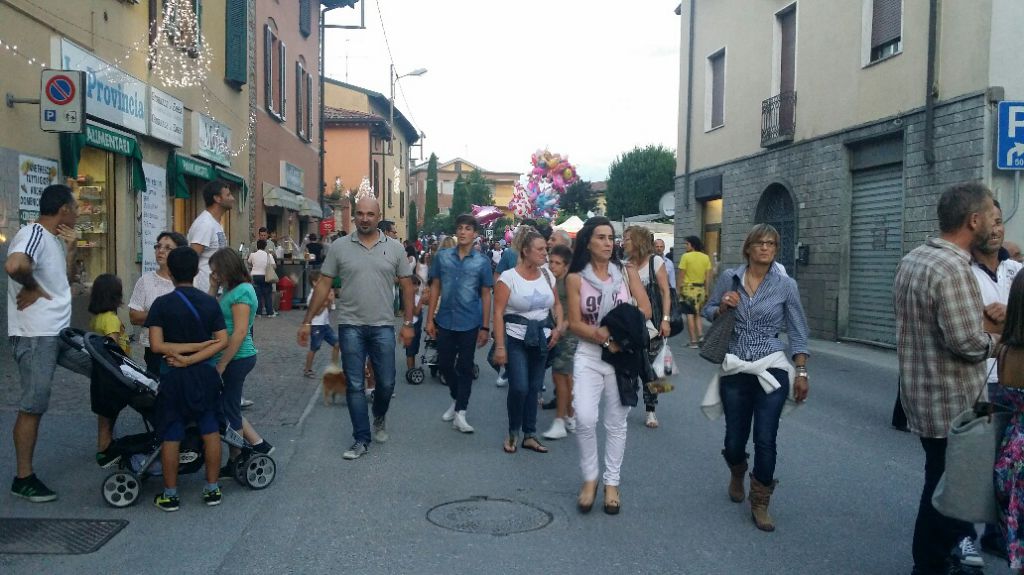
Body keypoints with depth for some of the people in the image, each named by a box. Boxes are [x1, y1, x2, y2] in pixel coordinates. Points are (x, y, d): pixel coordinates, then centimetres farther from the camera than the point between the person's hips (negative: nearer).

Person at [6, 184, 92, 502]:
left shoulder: (54, 238, 13)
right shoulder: (33, 234, -17)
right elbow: (14, 265, -37)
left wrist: (70, 248, 7)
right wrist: (32, 288, -18)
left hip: (60, 333, 10)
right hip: (36, 336, -10)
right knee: (33, 407, -2)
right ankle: (23, 478, 9)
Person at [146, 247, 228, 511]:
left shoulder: (162, 304, -9)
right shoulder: (210, 302, -1)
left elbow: (156, 345, -16)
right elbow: (222, 341, -8)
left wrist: (184, 350, -7)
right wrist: (194, 356, -12)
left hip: (174, 377, -2)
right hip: (205, 374, 2)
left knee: (171, 436, 6)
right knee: (210, 430, 10)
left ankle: (170, 495, 13)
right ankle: (212, 489, 16)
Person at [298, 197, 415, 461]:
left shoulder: (394, 248, 1)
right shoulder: (339, 247, 0)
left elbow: (407, 287, 5)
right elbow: (323, 285, 2)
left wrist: (408, 323, 1)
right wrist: (307, 321, 0)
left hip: (383, 326, 1)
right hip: (350, 326, 0)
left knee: (386, 383, 8)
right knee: (355, 386, 4)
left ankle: (379, 418, 39)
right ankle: (362, 440, 15)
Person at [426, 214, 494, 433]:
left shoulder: (482, 261, -2)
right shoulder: (442, 256, 1)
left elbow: (486, 295, 1)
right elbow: (435, 288, 6)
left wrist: (485, 327, -2)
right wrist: (430, 319, 2)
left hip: (469, 324, -2)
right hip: (444, 321, 2)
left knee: (465, 367, 4)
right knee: (444, 364, 11)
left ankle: (460, 413, 10)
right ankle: (456, 399, 35)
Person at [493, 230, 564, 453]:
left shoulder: (547, 275, 5)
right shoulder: (509, 277, -10)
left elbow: (557, 304, 19)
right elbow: (498, 313, -12)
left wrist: (559, 327, 1)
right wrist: (499, 346, -16)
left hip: (542, 337, 5)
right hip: (516, 337, -5)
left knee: (534, 388, 8)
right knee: (519, 387, -11)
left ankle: (530, 435, 20)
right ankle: (513, 433, 12)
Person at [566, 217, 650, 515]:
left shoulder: (627, 273, 4)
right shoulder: (576, 278, 0)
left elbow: (645, 310, -1)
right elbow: (575, 324, -5)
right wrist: (605, 338, -18)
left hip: (623, 355, 2)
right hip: (589, 356, -1)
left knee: (616, 422, 7)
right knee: (585, 419, -14)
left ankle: (612, 483, 19)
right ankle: (590, 478, 6)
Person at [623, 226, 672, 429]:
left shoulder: (655, 261, -3)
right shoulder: (625, 265, 7)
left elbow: (665, 292, -6)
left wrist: (665, 319, -11)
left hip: (652, 321, -3)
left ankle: (651, 410, 8)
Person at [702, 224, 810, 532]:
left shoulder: (786, 285, -2)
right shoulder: (729, 278, 1)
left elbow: (797, 333, 2)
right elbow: (708, 312, 13)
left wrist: (802, 373, -3)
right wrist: (723, 307, -9)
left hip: (771, 370, -1)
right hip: (734, 371, 2)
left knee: (765, 440, -5)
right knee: (735, 439, 9)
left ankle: (760, 504, 15)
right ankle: (737, 475, 45)